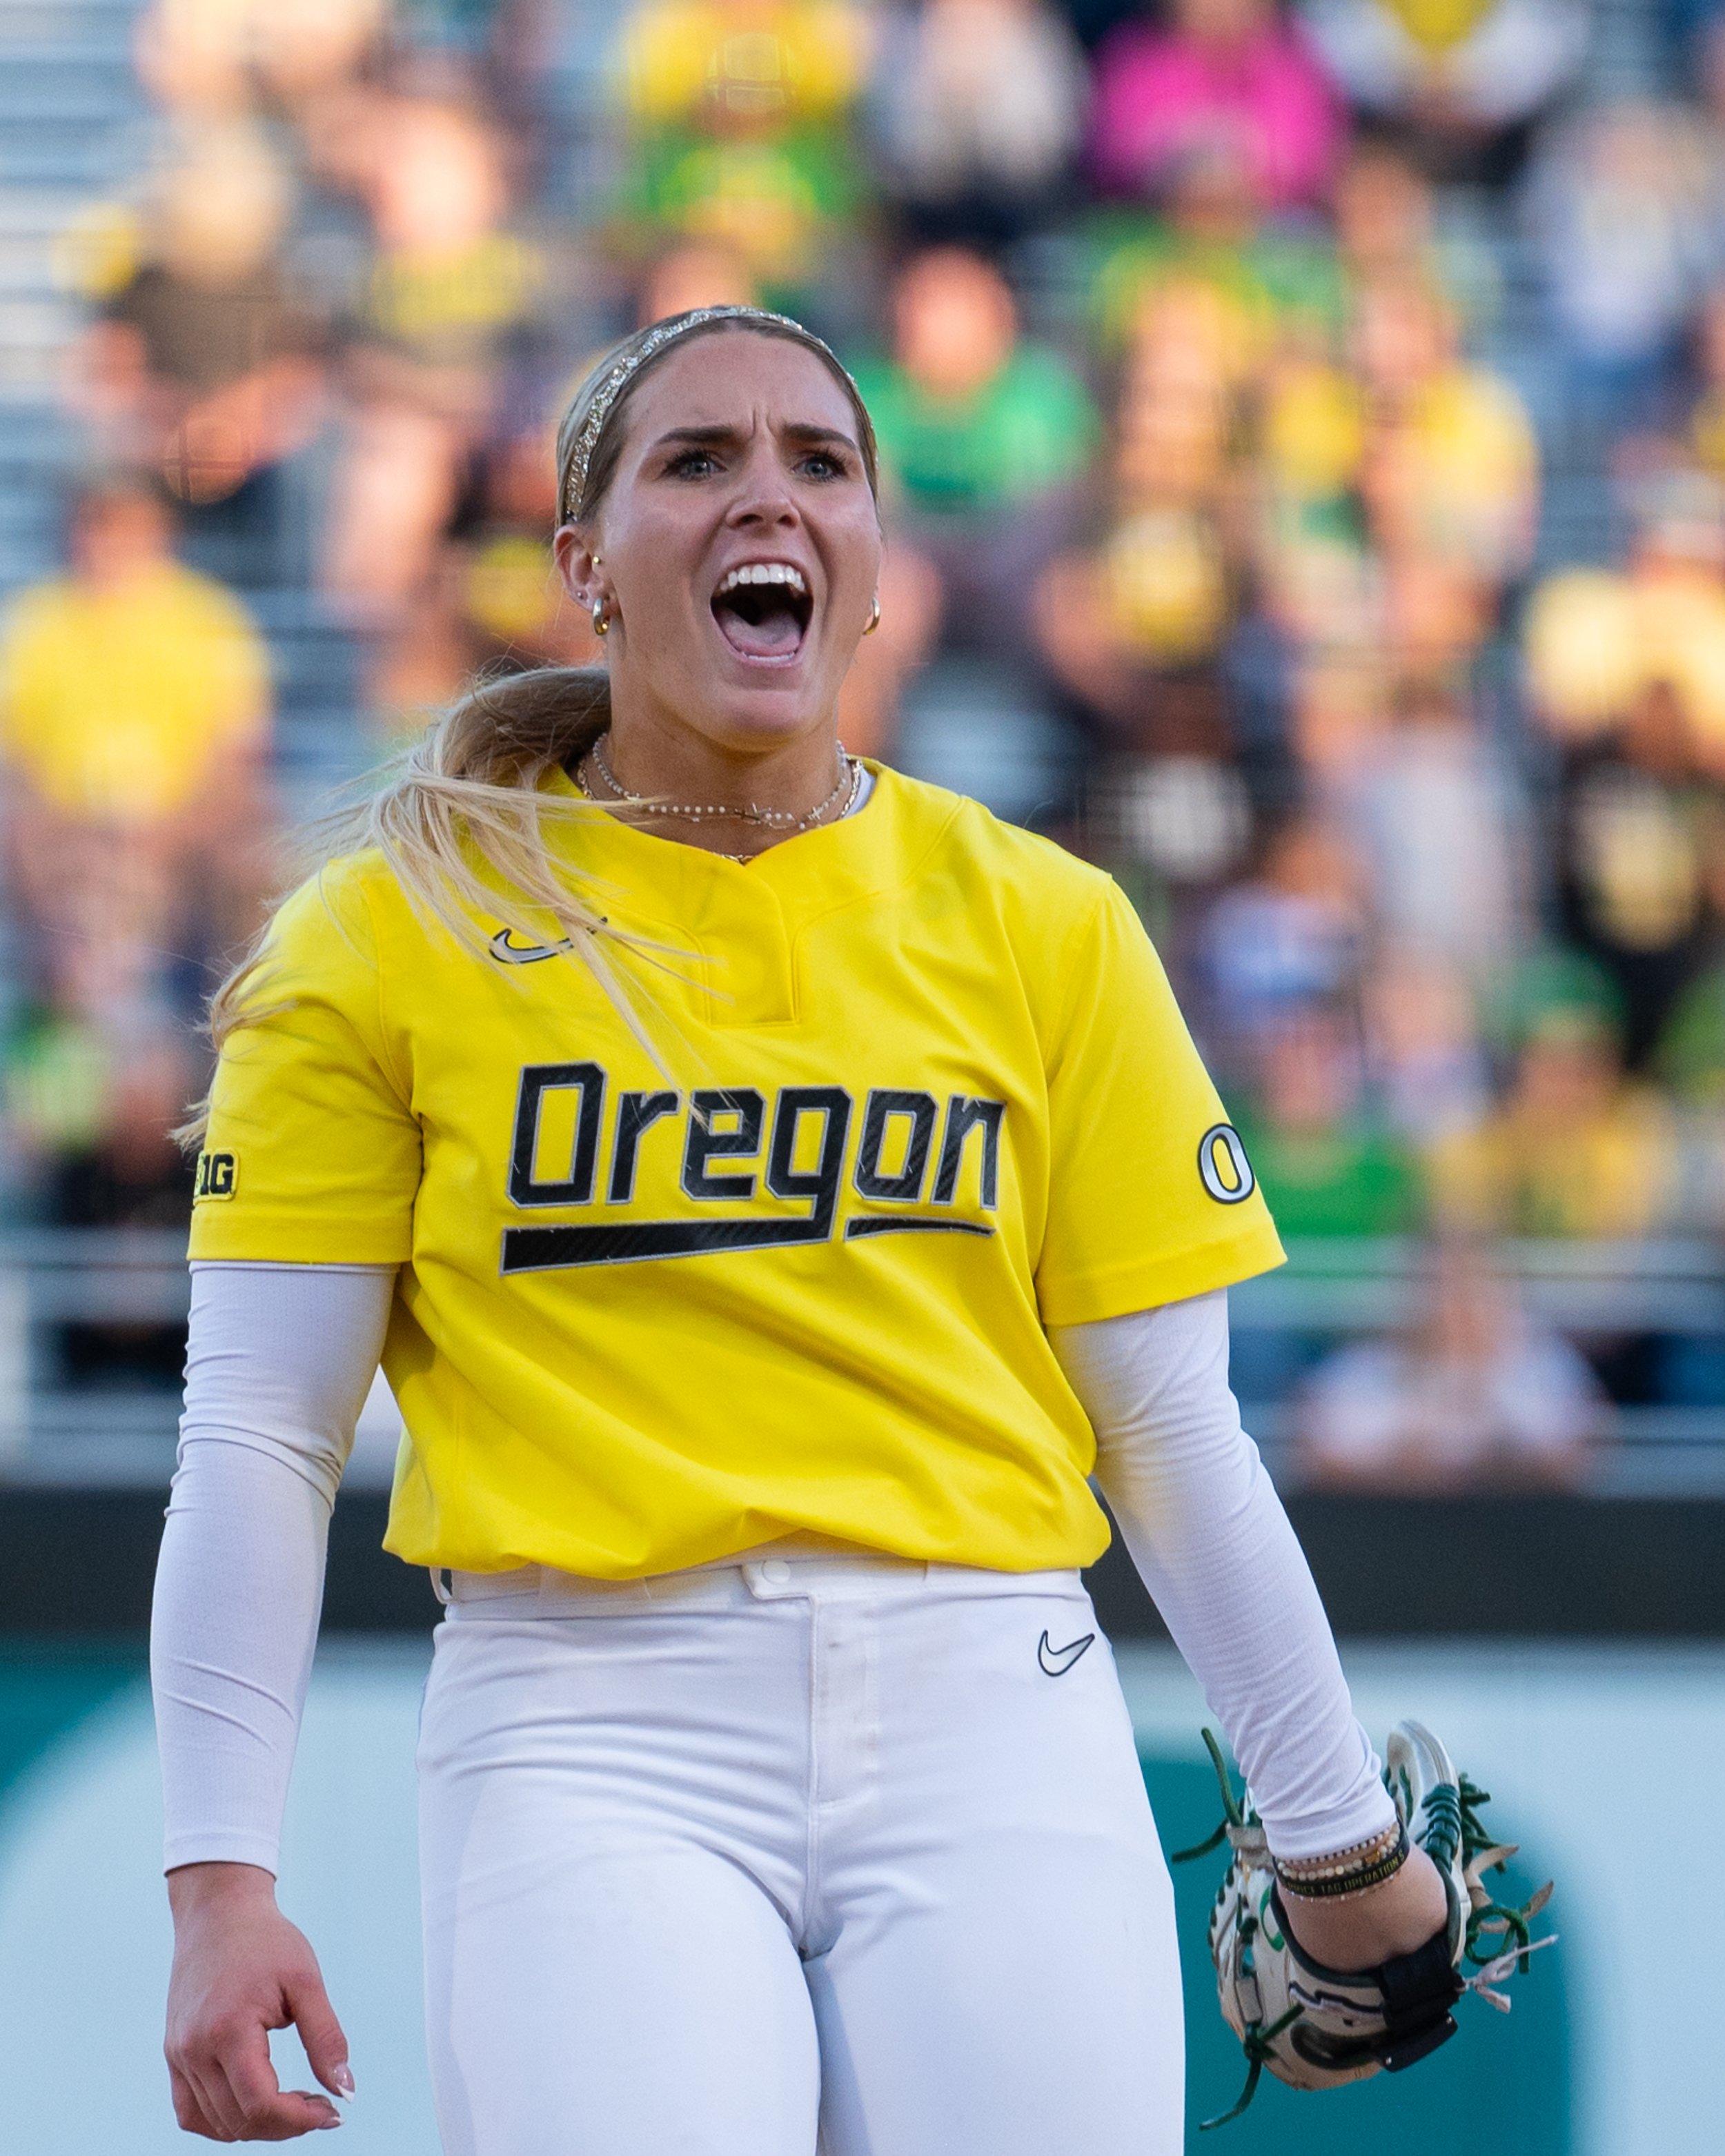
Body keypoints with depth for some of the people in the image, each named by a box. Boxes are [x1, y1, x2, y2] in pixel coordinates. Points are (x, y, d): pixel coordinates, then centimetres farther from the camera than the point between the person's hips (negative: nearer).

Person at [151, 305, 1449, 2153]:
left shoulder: (1040, 923, 9)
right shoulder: (398, 933, 4)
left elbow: (1170, 1428, 13)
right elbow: (258, 1436, 3)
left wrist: (1341, 1841, 16)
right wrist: (221, 1879, -3)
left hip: (989, 1722, 2)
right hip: (595, 1737, -2)